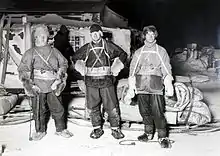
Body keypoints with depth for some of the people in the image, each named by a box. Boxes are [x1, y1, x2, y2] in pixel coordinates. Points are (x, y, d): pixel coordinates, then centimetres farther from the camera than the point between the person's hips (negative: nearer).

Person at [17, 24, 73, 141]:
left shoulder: (54, 51, 11)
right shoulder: (30, 53, 4)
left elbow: (63, 63, 17)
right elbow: (23, 69, 0)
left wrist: (60, 77, 6)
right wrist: (27, 82, -12)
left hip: (53, 86, 1)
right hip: (37, 87, -1)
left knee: (58, 108, 6)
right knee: (39, 110, 6)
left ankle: (61, 129, 22)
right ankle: (40, 131, 23)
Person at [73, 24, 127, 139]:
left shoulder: (108, 46, 3)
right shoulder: (86, 48, 9)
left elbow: (123, 54, 12)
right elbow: (76, 57, 24)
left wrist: (115, 69, 5)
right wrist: (82, 70, 12)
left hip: (106, 79, -2)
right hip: (91, 81, 2)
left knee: (111, 106, -3)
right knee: (92, 107, 5)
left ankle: (115, 128, 10)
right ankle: (97, 128, 19)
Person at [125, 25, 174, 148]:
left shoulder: (161, 51, 9)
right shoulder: (138, 52, 15)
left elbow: (166, 69, 4)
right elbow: (132, 71, 13)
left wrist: (169, 86, -9)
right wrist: (131, 90, 6)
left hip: (156, 87, -3)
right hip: (141, 86, 3)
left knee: (158, 112, -10)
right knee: (144, 111, 7)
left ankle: (163, 137, -1)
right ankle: (148, 133, 24)